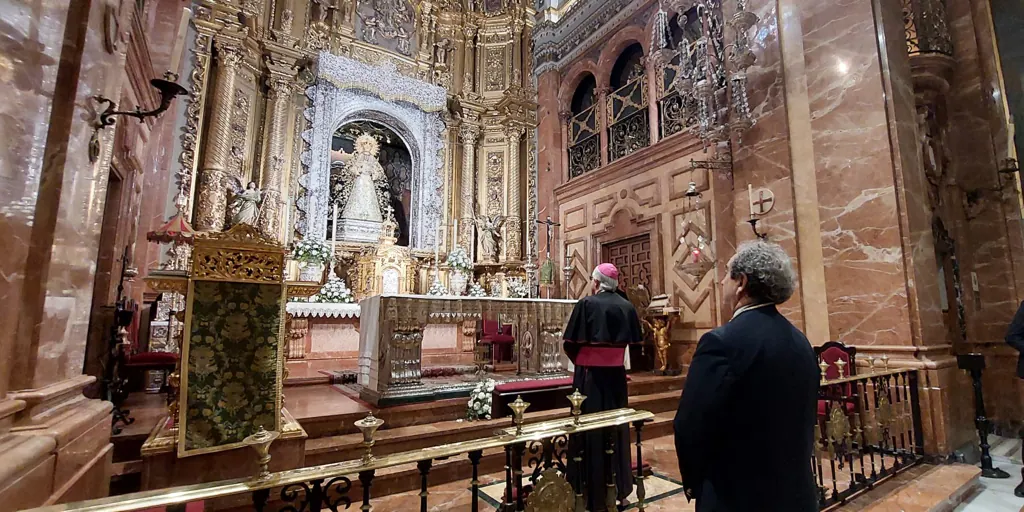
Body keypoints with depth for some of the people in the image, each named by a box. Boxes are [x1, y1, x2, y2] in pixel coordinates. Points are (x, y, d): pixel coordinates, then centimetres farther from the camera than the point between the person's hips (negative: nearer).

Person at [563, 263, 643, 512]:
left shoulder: (587, 304, -13)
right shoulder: (627, 307, 2)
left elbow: (570, 344, -12)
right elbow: (635, 341, 7)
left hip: (590, 375, -5)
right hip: (616, 375, 5)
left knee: (589, 430, 6)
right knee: (616, 428, 17)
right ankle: (614, 489, 32)